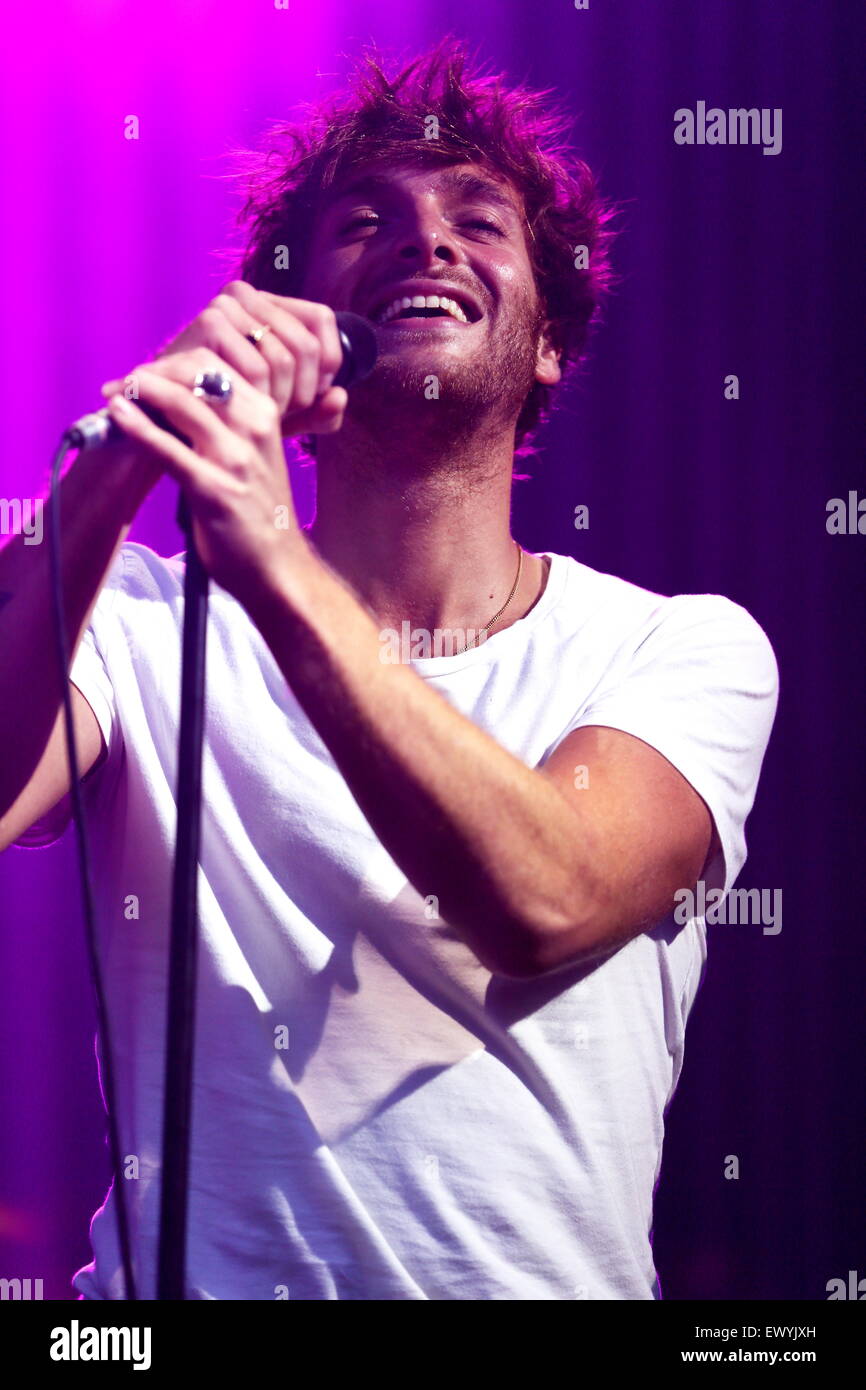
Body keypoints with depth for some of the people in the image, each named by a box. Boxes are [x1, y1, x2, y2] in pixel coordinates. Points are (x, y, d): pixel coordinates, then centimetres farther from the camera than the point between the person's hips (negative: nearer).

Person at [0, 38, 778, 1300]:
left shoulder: (689, 650, 3)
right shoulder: (144, 619, 5)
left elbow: (546, 900, -16)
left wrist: (274, 565, -24)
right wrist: (109, 477, -23)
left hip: (550, 1272, 0)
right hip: (199, 1273, 0)